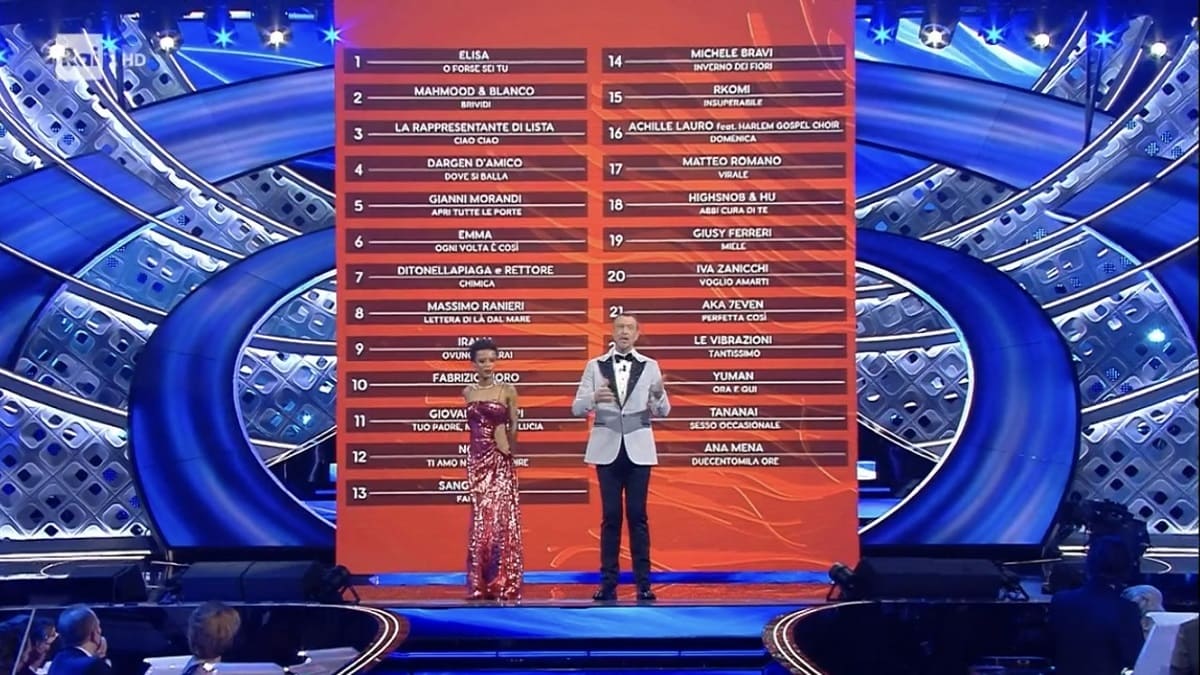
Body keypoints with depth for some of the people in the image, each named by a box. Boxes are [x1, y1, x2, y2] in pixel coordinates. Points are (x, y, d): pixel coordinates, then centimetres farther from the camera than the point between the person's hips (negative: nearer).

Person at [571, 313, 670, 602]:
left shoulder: (650, 366, 4)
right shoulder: (595, 366, 4)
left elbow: (663, 412, 1)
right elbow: (577, 408, -1)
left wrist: (658, 395, -22)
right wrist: (594, 398, -23)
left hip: (638, 449, 0)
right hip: (607, 449, 0)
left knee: (638, 515, 1)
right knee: (610, 516, 3)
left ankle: (643, 581, 5)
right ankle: (608, 580, 8)